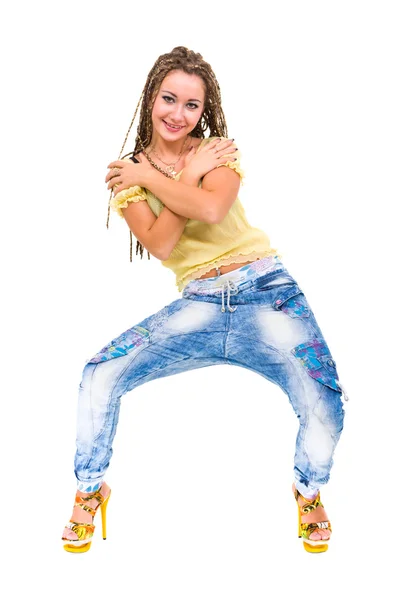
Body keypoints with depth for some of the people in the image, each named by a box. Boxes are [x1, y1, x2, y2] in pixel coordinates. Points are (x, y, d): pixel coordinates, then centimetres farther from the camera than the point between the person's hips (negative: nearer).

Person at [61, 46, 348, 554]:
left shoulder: (217, 149, 6)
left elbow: (213, 208, -17)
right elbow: (160, 245, -10)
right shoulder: (126, 174, 8)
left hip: (267, 292, -1)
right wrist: (191, 172, -8)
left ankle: (309, 490, 15)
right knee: (100, 377, -17)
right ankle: (90, 492, 9)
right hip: (198, 307, 1)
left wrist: (149, 176, -8)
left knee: (324, 407, -20)